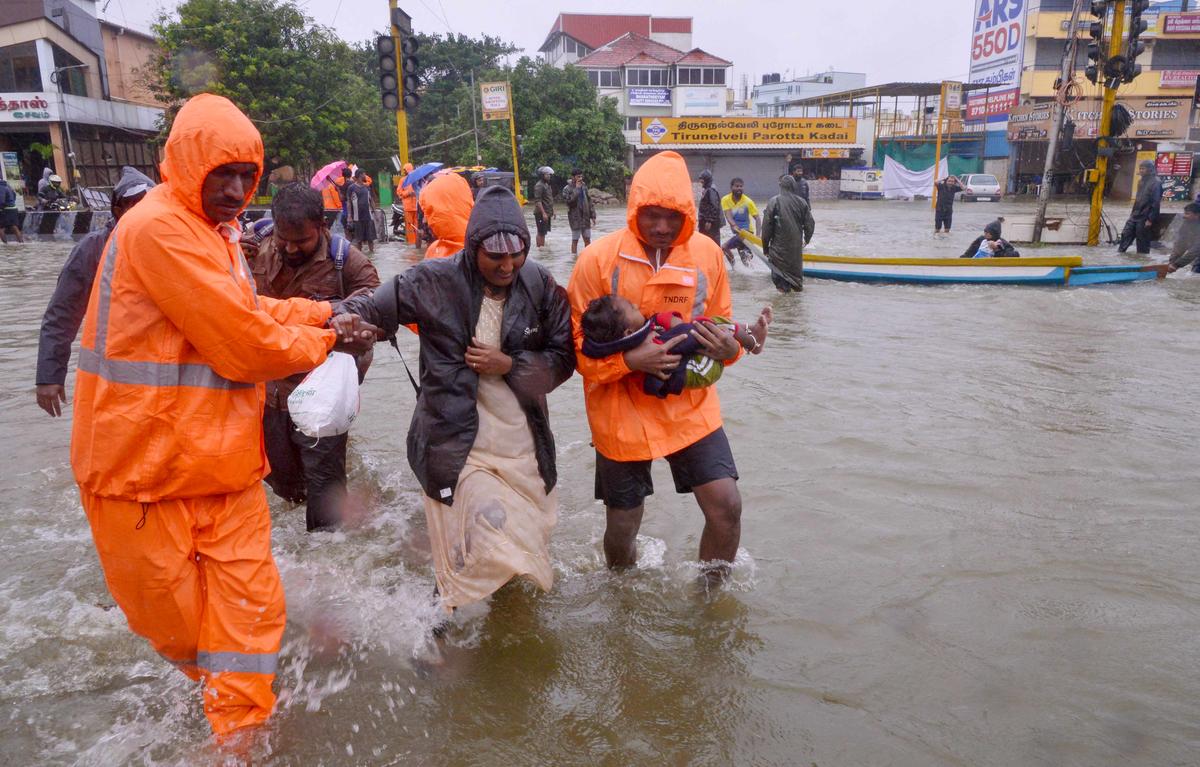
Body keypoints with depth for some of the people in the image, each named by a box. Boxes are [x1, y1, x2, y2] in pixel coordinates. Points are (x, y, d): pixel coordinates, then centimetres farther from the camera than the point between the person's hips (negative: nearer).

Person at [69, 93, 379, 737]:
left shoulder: (208, 232, 14)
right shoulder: (159, 229, -20)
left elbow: (250, 312, 15)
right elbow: (244, 344, -21)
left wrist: (327, 314, 1)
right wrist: (325, 340, -7)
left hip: (223, 460, 8)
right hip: (149, 469, -8)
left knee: (250, 608, 9)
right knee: (174, 619, 12)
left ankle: (241, 736, 26)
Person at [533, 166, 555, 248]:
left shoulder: (547, 185, 16)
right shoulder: (539, 186, -14)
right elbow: (538, 201, -20)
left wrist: (552, 211, 20)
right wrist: (543, 213, -24)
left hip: (547, 213, 9)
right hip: (541, 213, -9)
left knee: (544, 232, 13)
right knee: (541, 233, -7)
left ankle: (542, 247, 19)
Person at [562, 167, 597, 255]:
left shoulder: (584, 186, 9)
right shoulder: (567, 189, -7)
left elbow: (589, 201, 13)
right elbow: (569, 200, -23)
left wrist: (592, 215, 9)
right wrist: (576, 189, -19)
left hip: (585, 217, 5)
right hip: (575, 218, -5)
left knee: (587, 239, 9)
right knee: (575, 240, 2)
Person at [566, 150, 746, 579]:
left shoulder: (707, 253, -3)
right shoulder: (599, 259, -13)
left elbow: (720, 321, 10)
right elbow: (577, 345, -9)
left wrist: (728, 347, -13)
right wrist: (629, 359, -27)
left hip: (691, 406, 2)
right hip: (622, 412, -2)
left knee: (726, 506, -6)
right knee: (622, 527, 11)